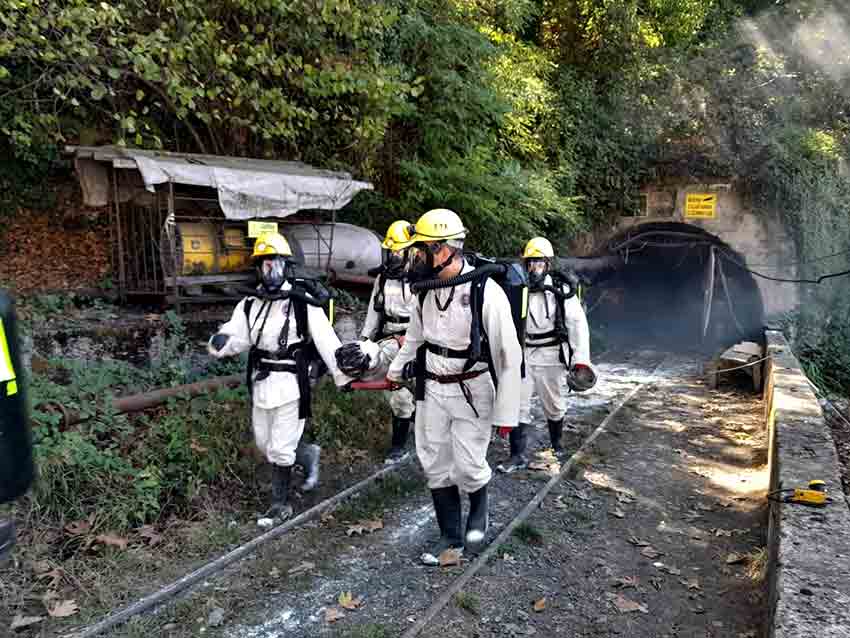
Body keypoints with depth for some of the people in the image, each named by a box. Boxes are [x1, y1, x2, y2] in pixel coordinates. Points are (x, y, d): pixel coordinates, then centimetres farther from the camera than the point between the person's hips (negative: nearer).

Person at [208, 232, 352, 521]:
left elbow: (326, 342, -9)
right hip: (261, 384, 6)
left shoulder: (303, 303, -12)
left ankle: (281, 504, 23)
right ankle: (308, 455, 42)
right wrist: (220, 342, -20)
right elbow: (236, 338, 3)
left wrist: (343, 376, -6)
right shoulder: (250, 304, 4)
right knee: (265, 444, 17)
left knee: (280, 449, 2)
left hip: (291, 385, -6)